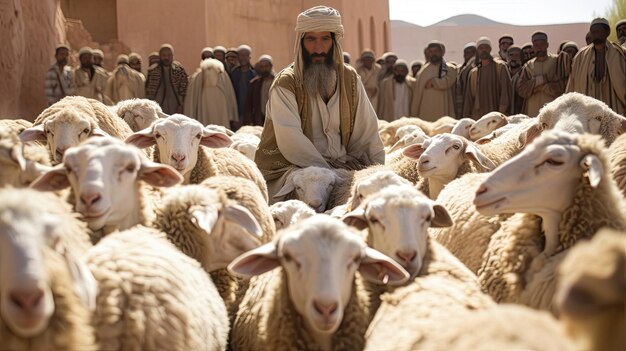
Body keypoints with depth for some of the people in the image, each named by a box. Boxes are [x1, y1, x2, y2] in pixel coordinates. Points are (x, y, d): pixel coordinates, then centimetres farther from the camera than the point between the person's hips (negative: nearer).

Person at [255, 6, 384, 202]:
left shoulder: (350, 79, 9)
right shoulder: (285, 84, -6)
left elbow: (367, 131, 9)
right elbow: (290, 141, -17)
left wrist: (379, 169, -6)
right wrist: (327, 168, -24)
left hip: (341, 166, 4)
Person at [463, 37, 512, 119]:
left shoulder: (500, 67, 5)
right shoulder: (473, 73, 17)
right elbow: (469, 98, 17)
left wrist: (501, 114, -13)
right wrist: (467, 118, 9)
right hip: (476, 116, 4)